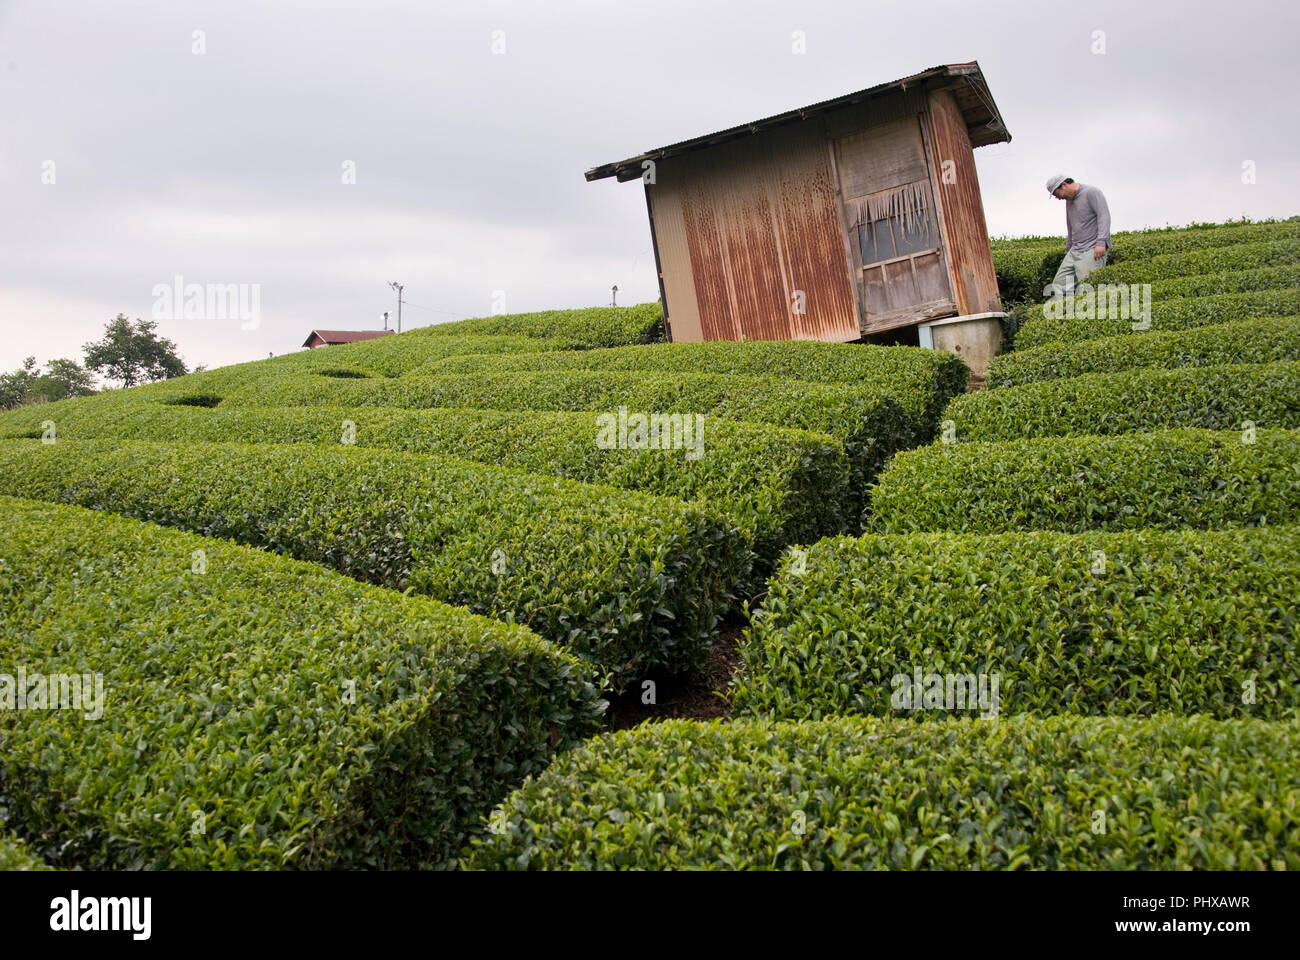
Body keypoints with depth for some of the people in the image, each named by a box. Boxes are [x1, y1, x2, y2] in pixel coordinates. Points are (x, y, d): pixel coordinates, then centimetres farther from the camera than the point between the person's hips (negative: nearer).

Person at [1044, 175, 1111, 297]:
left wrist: (1101, 242, -26)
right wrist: (1068, 250, 32)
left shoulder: (1091, 193, -6)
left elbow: (1104, 216, -16)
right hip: (1075, 250, 9)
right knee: (1059, 282, -2)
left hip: (1093, 250, -9)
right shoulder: (1069, 200, 21)